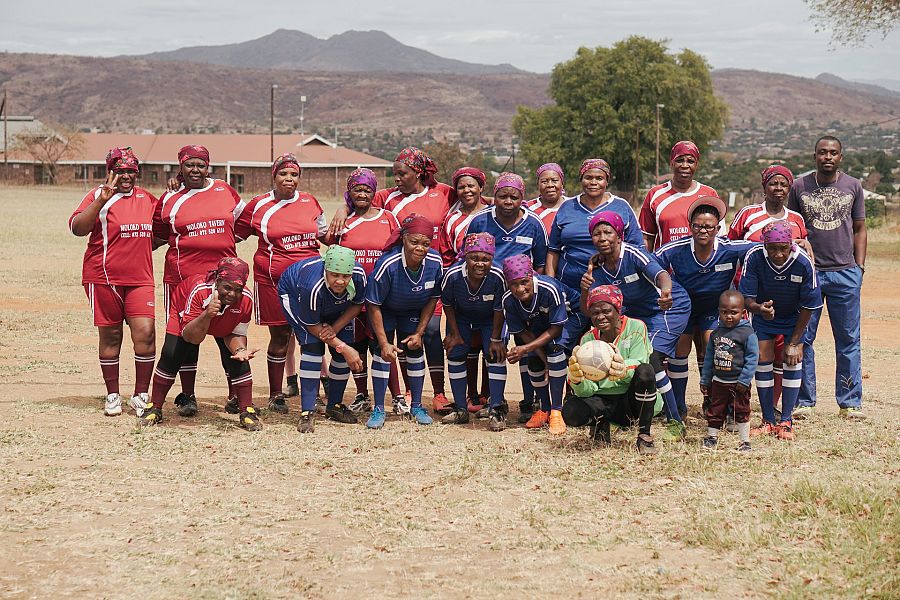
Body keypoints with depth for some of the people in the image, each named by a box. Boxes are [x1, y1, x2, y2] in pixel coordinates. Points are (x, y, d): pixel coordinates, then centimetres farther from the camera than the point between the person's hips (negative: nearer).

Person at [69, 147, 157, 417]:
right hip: (104, 278, -3)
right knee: (110, 335, 5)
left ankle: (141, 396, 2)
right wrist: (102, 200, -24)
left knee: (145, 333, -9)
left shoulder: (147, 199, 13)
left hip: (140, 278, 3)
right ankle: (112, 396, 17)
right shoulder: (98, 196, -2)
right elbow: (77, 228, -14)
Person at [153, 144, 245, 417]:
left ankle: (236, 394, 18)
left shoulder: (225, 191, 7)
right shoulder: (169, 200, 4)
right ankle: (187, 395, 14)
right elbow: (158, 238, 14)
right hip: (182, 276, -1)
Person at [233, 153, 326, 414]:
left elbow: (324, 233, 25)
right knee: (280, 336, 3)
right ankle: (276, 395, 15)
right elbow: (235, 235, 11)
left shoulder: (310, 202, 8)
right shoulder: (259, 205, 1)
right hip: (273, 281, -2)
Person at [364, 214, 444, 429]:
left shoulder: (435, 263, -27)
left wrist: (419, 332, -10)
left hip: (414, 311, 3)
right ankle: (378, 410, -3)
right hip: (386, 309, -3)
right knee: (382, 352, -12)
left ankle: (416, 407, 15)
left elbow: (432, 298, -8)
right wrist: (384, 343, -27)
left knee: (415, 350, -1)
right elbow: (373, 305, -27)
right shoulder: (387, 264, -37)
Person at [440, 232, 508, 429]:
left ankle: (496, 410, -6)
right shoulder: (452, 275, -32)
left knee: (496, 354, -13)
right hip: (461, 318, 2)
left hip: (490, 319, -1)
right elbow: (447, 305, -12)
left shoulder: (497, 277, -35)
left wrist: (496, 339, -13)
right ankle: (460, 409, 11)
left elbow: (499, 310, -19)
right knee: (455, 354, -1)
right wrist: (455, 334, -7)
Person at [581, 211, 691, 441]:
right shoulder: (597, 267, -9)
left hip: (671, 309, -7)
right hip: (637, 313, 7)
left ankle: (675, 423, -16)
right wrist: (585, 290, -34)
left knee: (650, 357, -24)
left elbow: (659, 273, -46)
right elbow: (588, 310, -12)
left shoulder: (633, 254, -27)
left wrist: (666, 291, -69)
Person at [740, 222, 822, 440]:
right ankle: (768, 421, 3)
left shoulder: (804, 263, -32)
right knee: (763, 359, -6)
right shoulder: (754, 257, -31)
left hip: (794, 316, -1)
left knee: (793, 360, -11)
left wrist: (794, 342, -16)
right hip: (763, 313, 1)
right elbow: (747, 298, -25)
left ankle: (786, 422, -5)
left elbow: (808, 306, -20)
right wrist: (759, 308, -50)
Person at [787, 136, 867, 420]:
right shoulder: (799, 187, 5)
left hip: (845, 273, 0)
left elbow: (859, 229, 12)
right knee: (803, 338, 2)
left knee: (848, 340, 3)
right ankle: (804, 400, 11)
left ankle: (850, 402, 10)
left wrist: (859, 267, 4)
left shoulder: (853, 187, 7)